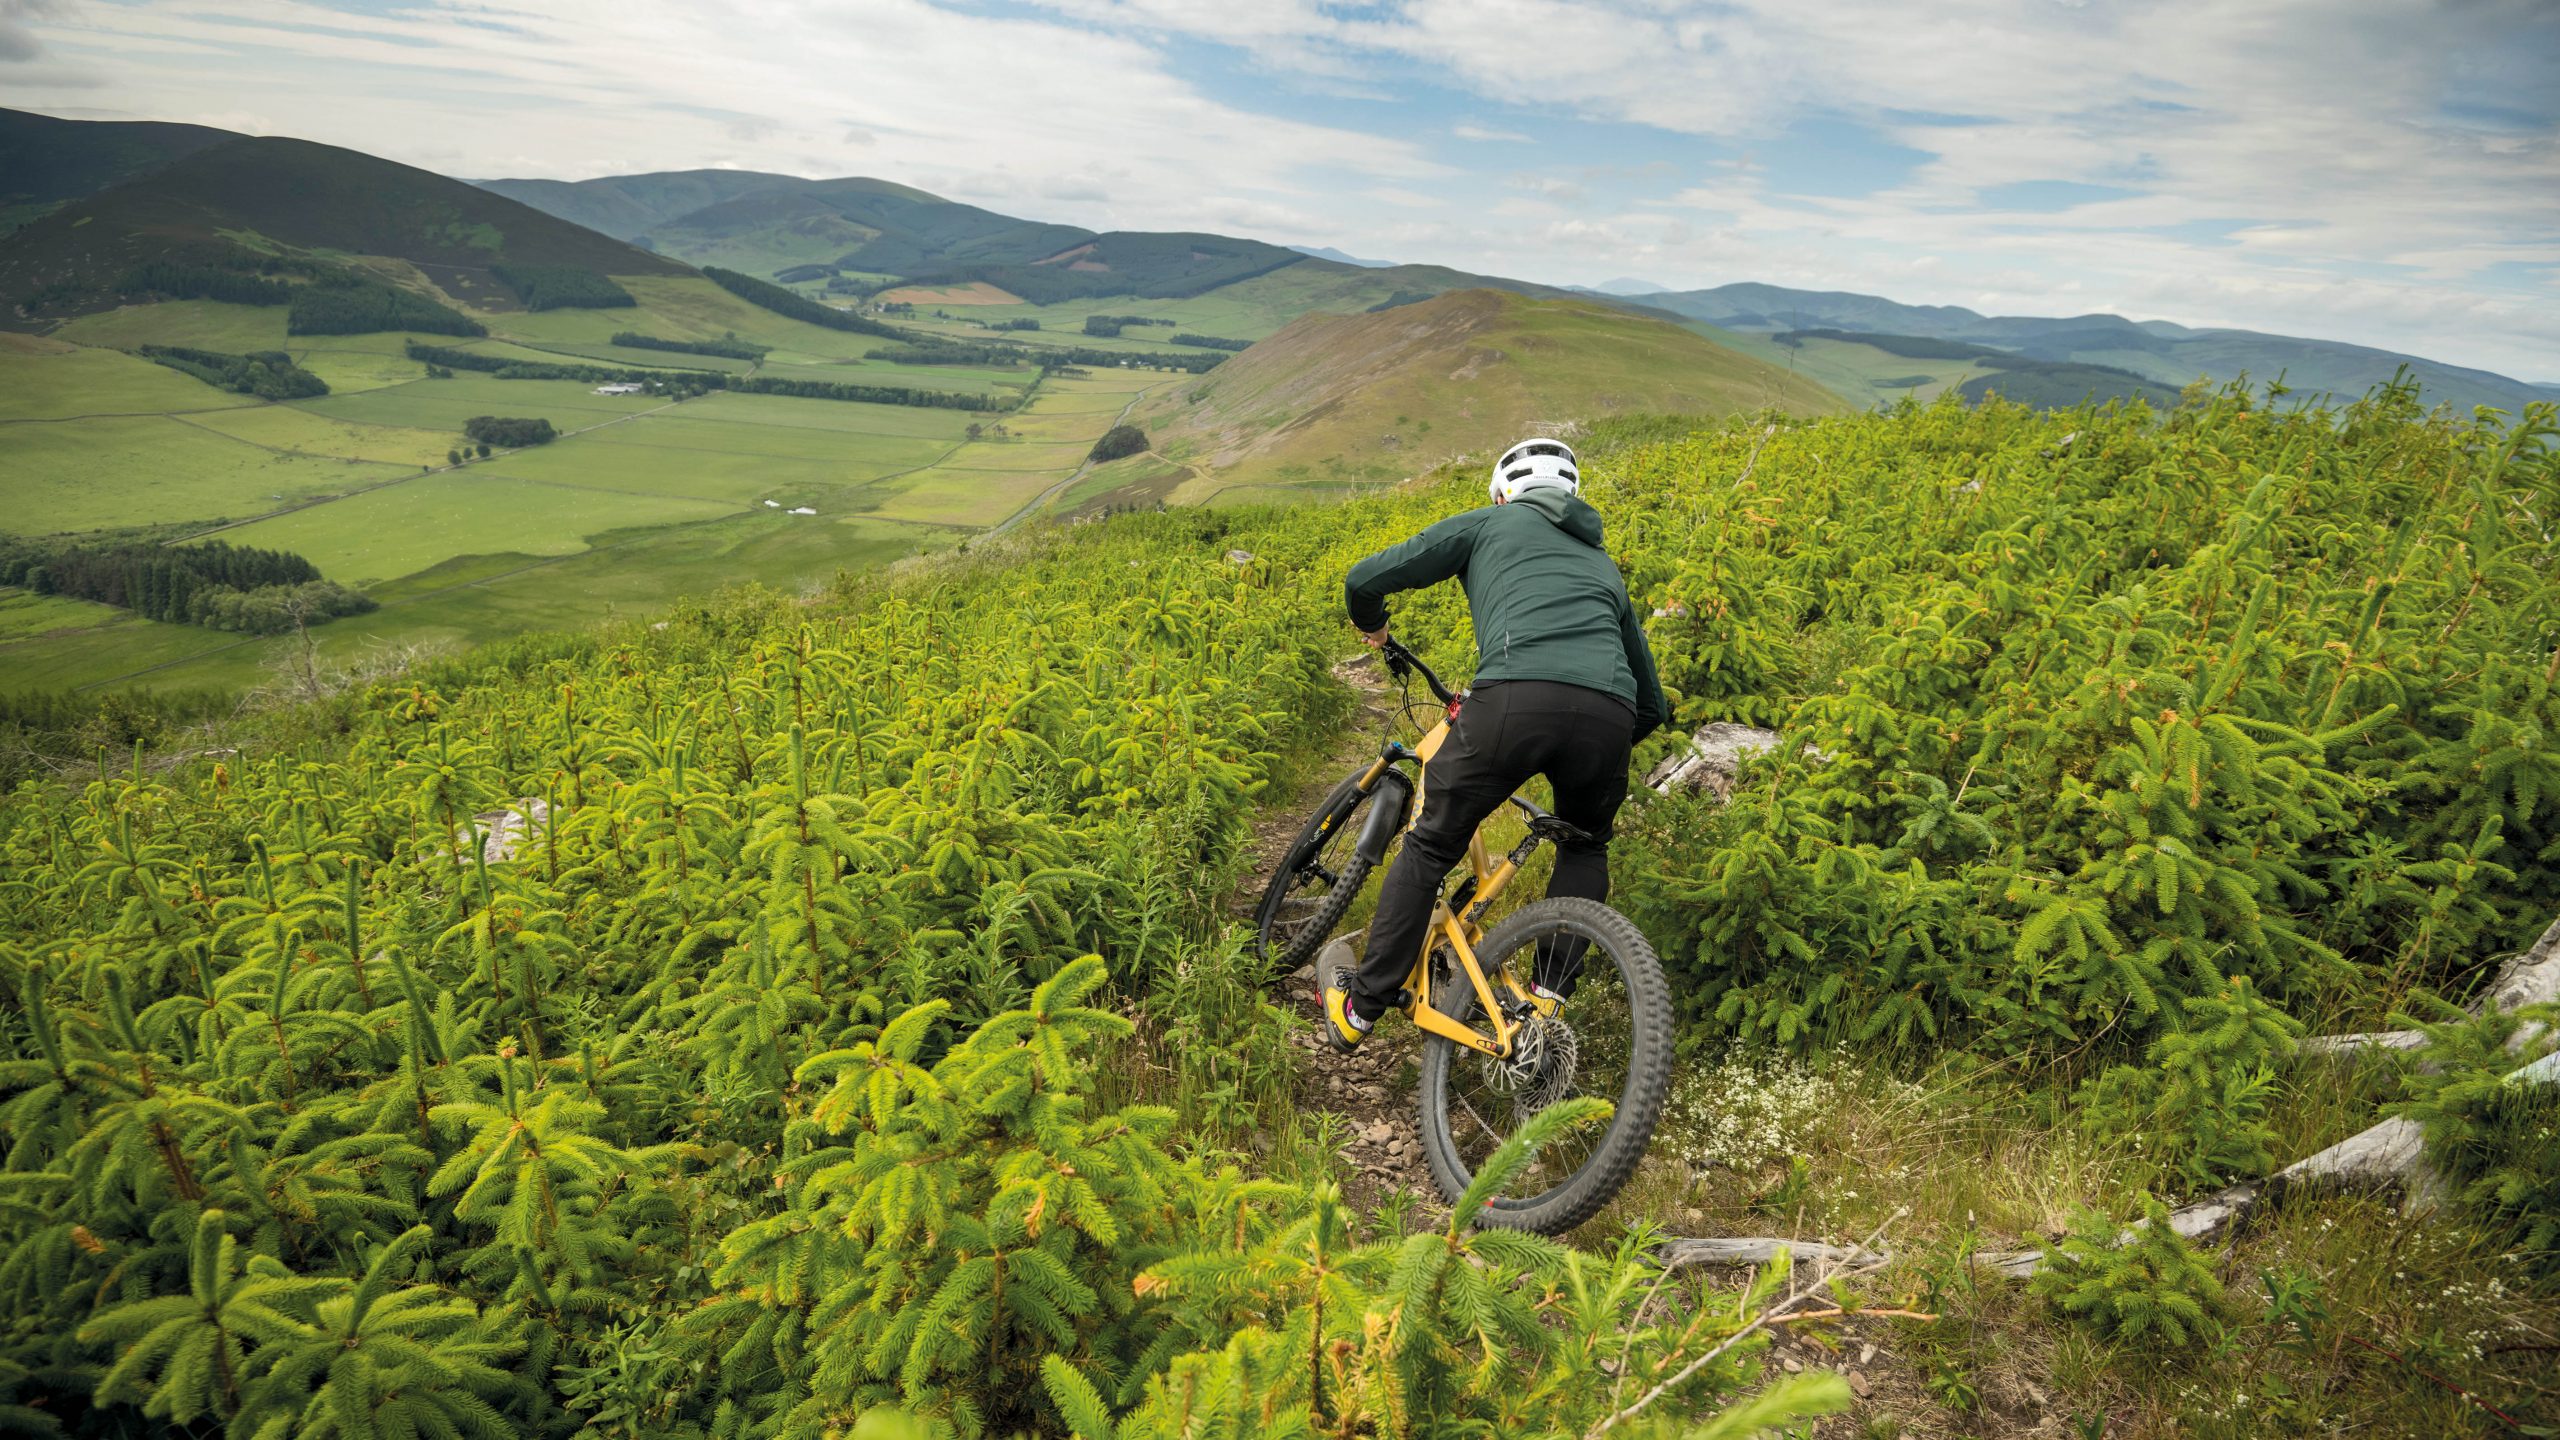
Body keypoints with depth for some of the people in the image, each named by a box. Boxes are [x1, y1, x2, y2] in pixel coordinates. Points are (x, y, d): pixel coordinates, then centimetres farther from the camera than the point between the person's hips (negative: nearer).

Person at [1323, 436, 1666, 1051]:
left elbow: (1365, 579, 19)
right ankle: (1550, 998, 23)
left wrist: (1372, 627, 41)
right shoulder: (1603, 564, 37)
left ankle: (1360, 1008, 22)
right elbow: (1652, 706, 39)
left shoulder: (1487, 524, 26)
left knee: (1430, 847, 17)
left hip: (1514, 697, -3)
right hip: (1608, 714, 4)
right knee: (1585, 848, 32)